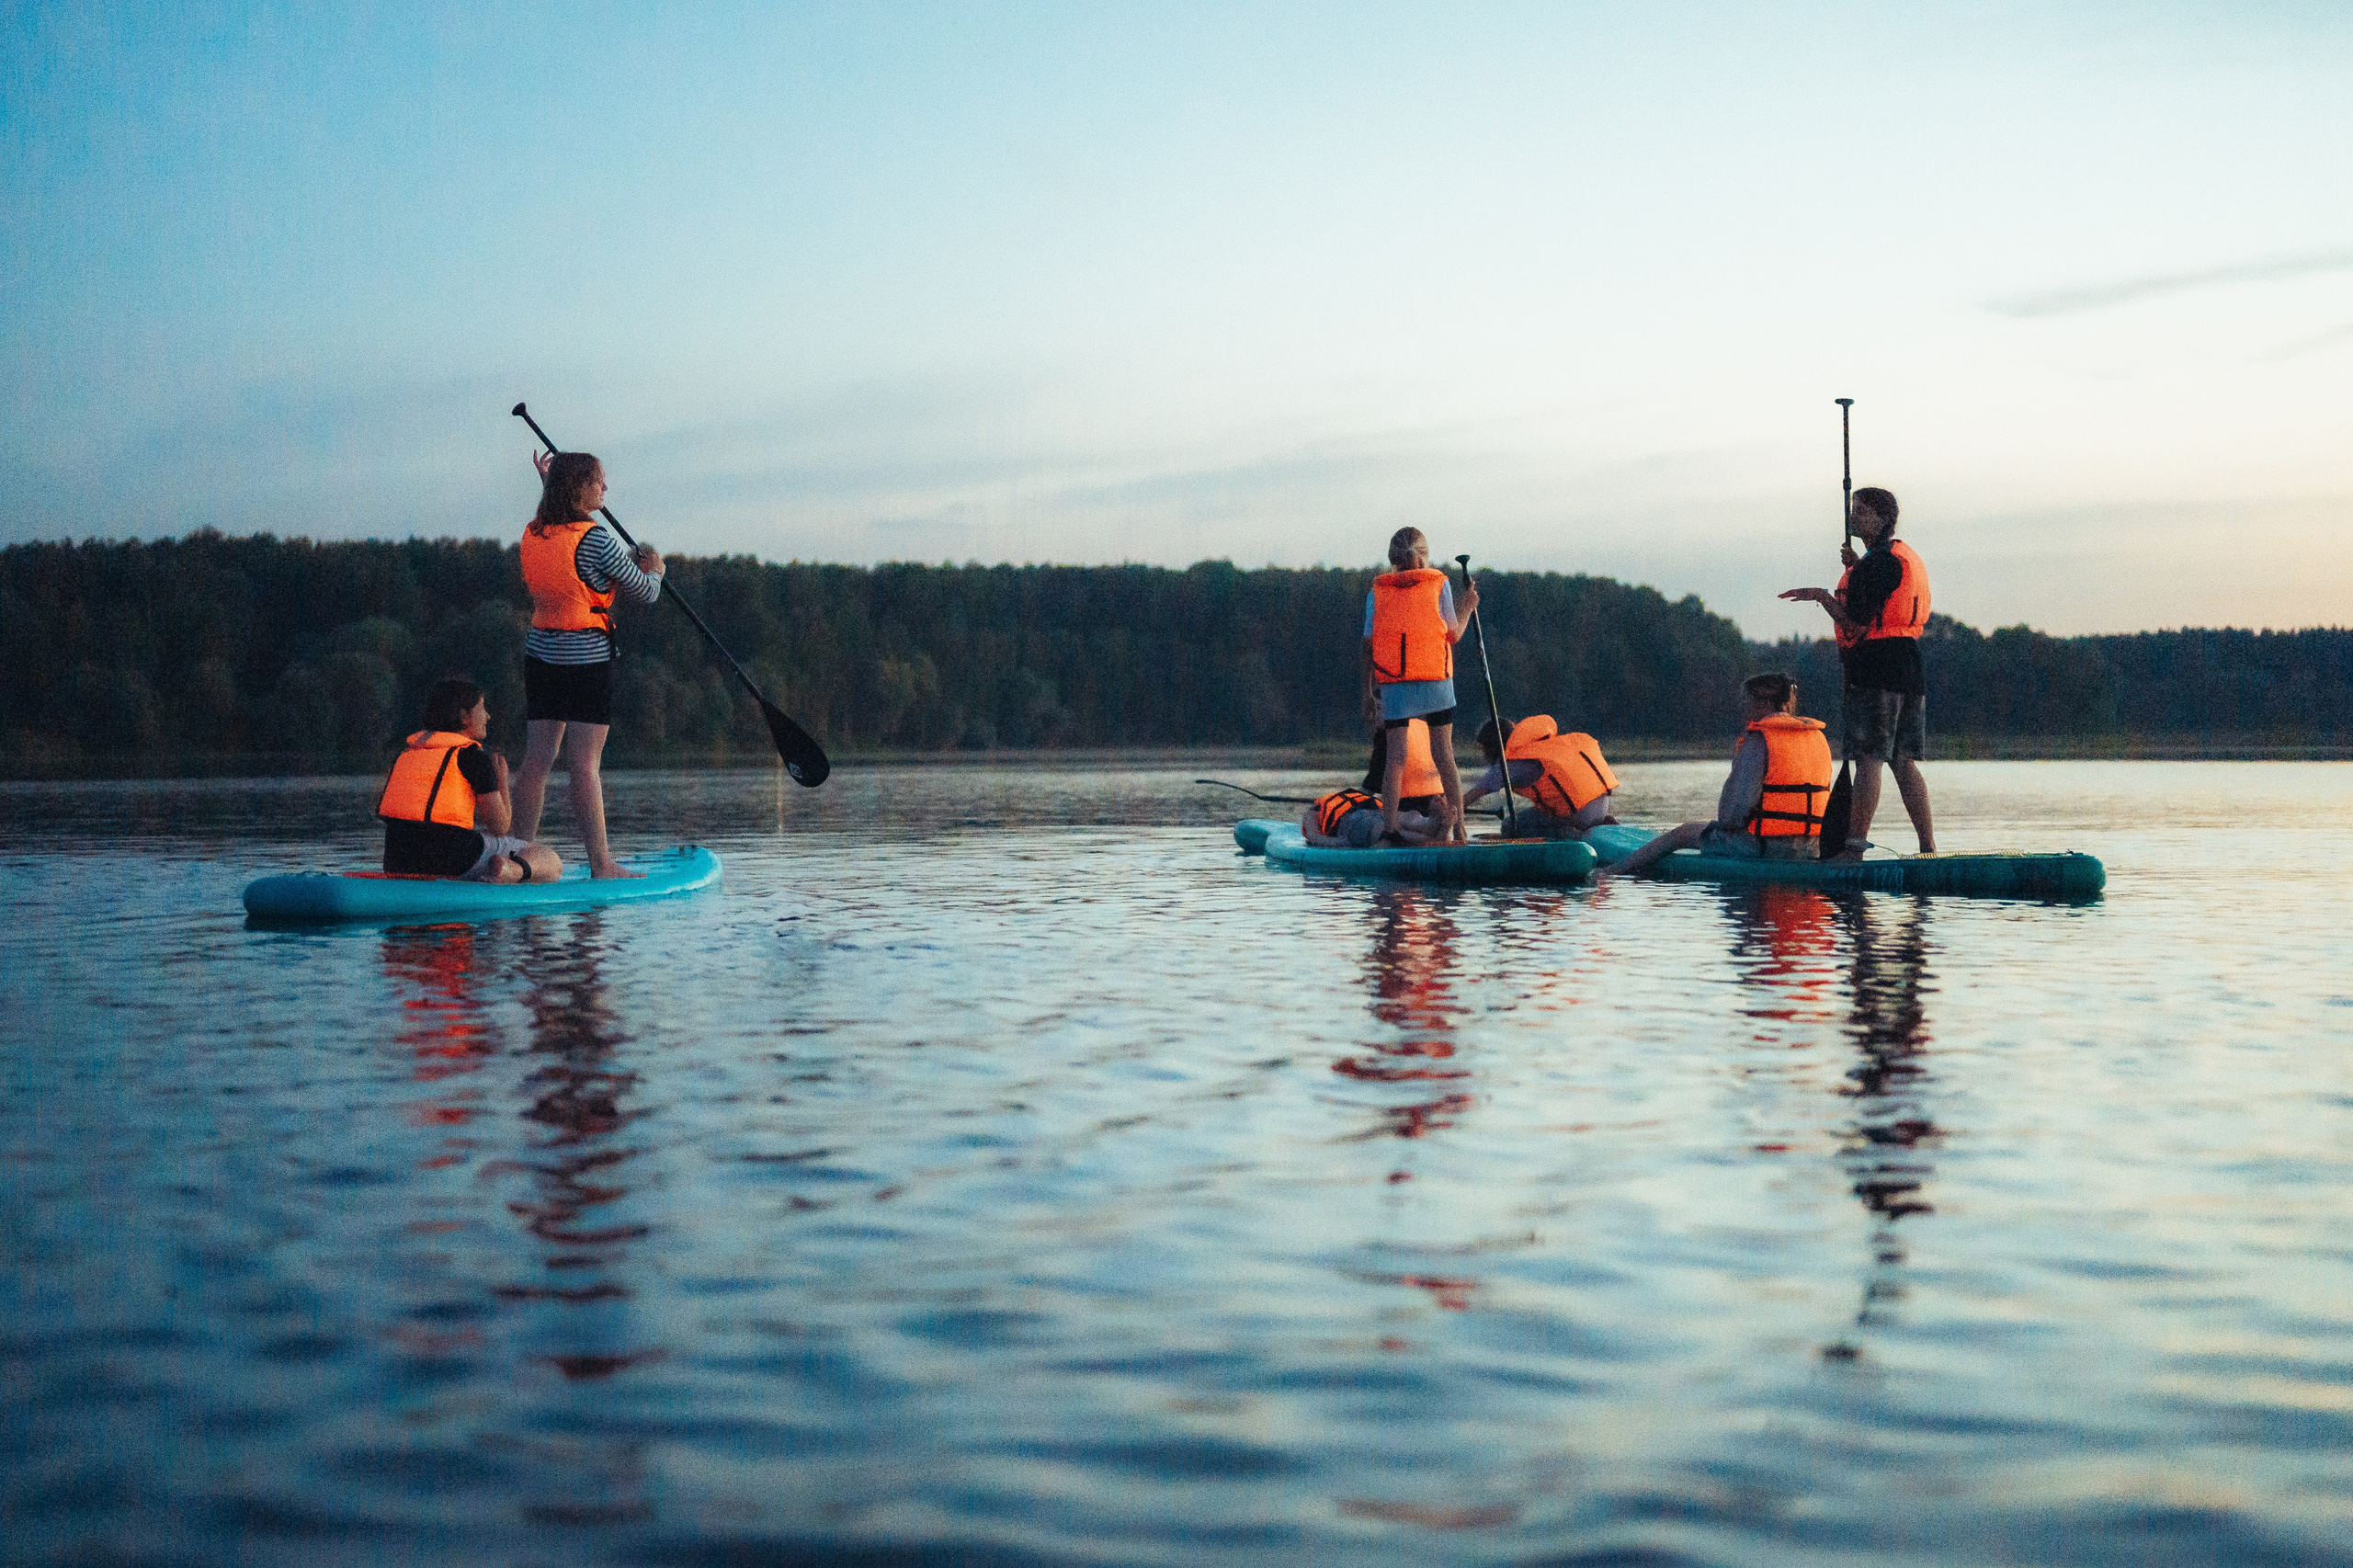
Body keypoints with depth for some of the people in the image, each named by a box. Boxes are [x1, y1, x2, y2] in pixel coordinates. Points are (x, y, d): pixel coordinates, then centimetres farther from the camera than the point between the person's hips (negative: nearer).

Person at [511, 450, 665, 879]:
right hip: (586, 658, -7)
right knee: (585, 765, -6)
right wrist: (652, 569, 17)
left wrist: (549, 483, 37)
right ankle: (601, 865, -2)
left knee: (536, 760, 9)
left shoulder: (533, 534, 6)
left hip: (539, 652, 7)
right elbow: (644, 593, -4)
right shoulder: (596, 539, -14)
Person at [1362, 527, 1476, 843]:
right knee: (1443, 755, 4)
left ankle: (1389, 827, -5)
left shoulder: (1377, 591, 6)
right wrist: (1467, 607, 21)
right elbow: (1453, 636, 3)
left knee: (1396, 757, 4)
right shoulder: (1438, 584, 0)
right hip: (1435, 681, -1)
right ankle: (1459, 832, 5)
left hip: (1392, 684, 1)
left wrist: (1368, 693, 7)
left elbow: (1369, 645, 3)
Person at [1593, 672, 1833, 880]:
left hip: (1765, 847, -7)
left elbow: (1731, 816, -17)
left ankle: (1616, 870, 22)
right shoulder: (1820, 739, 10)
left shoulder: (1757, 741, -13)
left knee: (1684, 833, 12)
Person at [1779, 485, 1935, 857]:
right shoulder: (1909, 559, 20)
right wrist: (1857, 568, 24)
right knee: (1904, 763, 11)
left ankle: (1854, 849, -13)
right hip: (1909, 670, 9)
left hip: (1874, 670, -9)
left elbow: (1856, 623, -16)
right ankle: (1929, 848, 9)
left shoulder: (1876, 562, -11)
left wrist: (1823, 596, -5)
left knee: (1868, 760, -11)